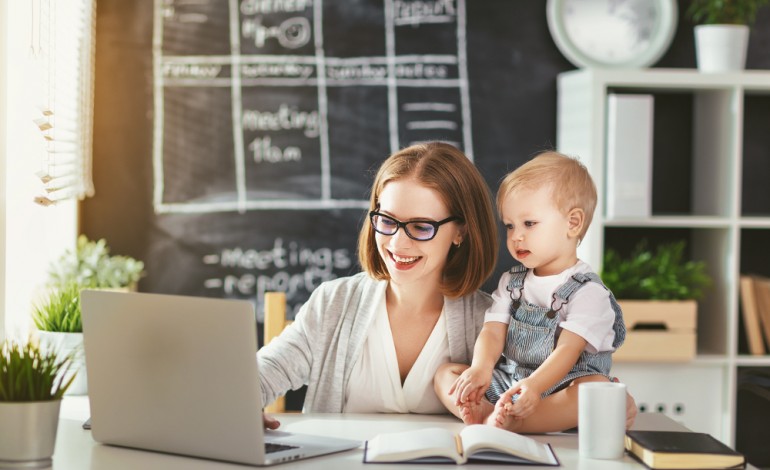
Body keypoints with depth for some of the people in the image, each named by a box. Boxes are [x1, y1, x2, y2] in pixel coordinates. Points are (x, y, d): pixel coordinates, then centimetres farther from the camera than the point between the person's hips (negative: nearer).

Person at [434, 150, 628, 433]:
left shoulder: (588, 291, -7)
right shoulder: (511, 282, 13)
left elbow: (568, 350, -19)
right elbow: (493, 331, 1)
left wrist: (535, 385, -37)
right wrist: (481, 368, -23)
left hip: (560, 388, -6)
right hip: (508, 383, 6)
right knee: (445, 373, -5)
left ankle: (512, 422, -49)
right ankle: (485, 414, -34)